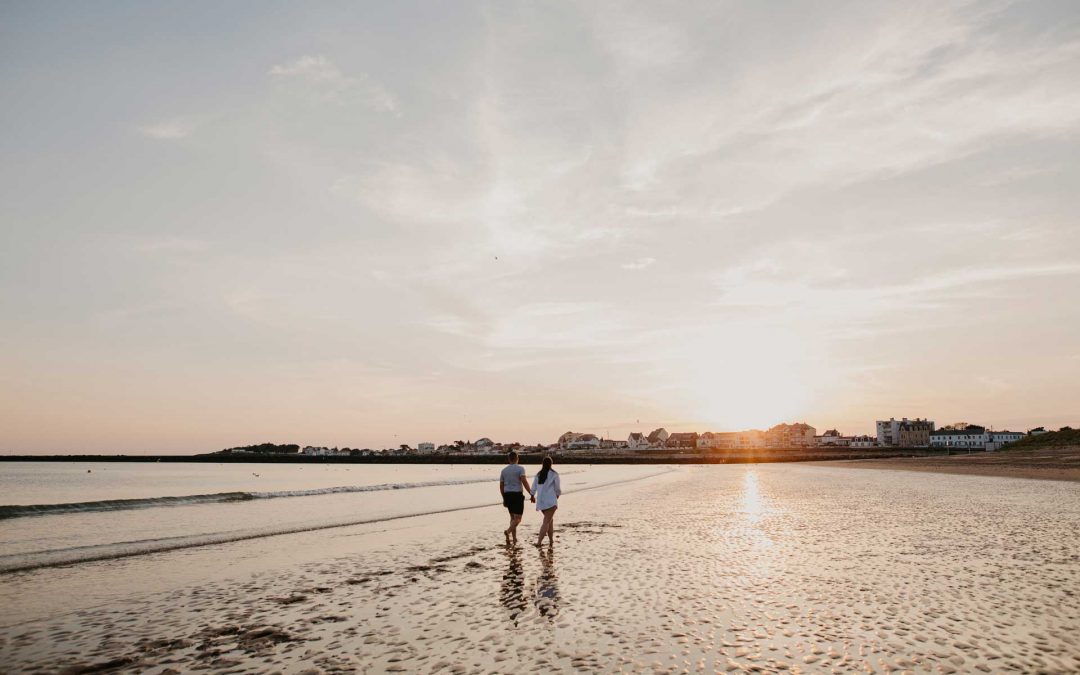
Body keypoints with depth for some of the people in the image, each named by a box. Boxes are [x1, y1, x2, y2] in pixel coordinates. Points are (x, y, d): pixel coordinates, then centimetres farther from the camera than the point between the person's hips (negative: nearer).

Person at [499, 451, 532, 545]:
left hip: (507, 495, 5)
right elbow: (524, 481, -18)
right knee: (517, 518, -3)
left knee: (513, 517, 17)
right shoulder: (520, 468, -5)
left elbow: (501, 486, 11)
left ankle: (514, 538, 15)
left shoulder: (504, 470, 10)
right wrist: (531, 494, -17)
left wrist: (504, 499, 20)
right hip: (517, 495, -5)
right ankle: (508, 531, -27)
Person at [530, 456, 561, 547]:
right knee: (547, 521, -7)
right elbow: (557, 488, -1)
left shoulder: (538, 474, 9)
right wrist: (558, 494, 20)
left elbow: (533, 488, 13)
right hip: (551, 501, -6)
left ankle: (551, 540, 22)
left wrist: (533, 496, 32)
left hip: (541, 501, 6)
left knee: (551, 520, 20)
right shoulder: (554, 474, -5)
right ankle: (539, 542, -18)